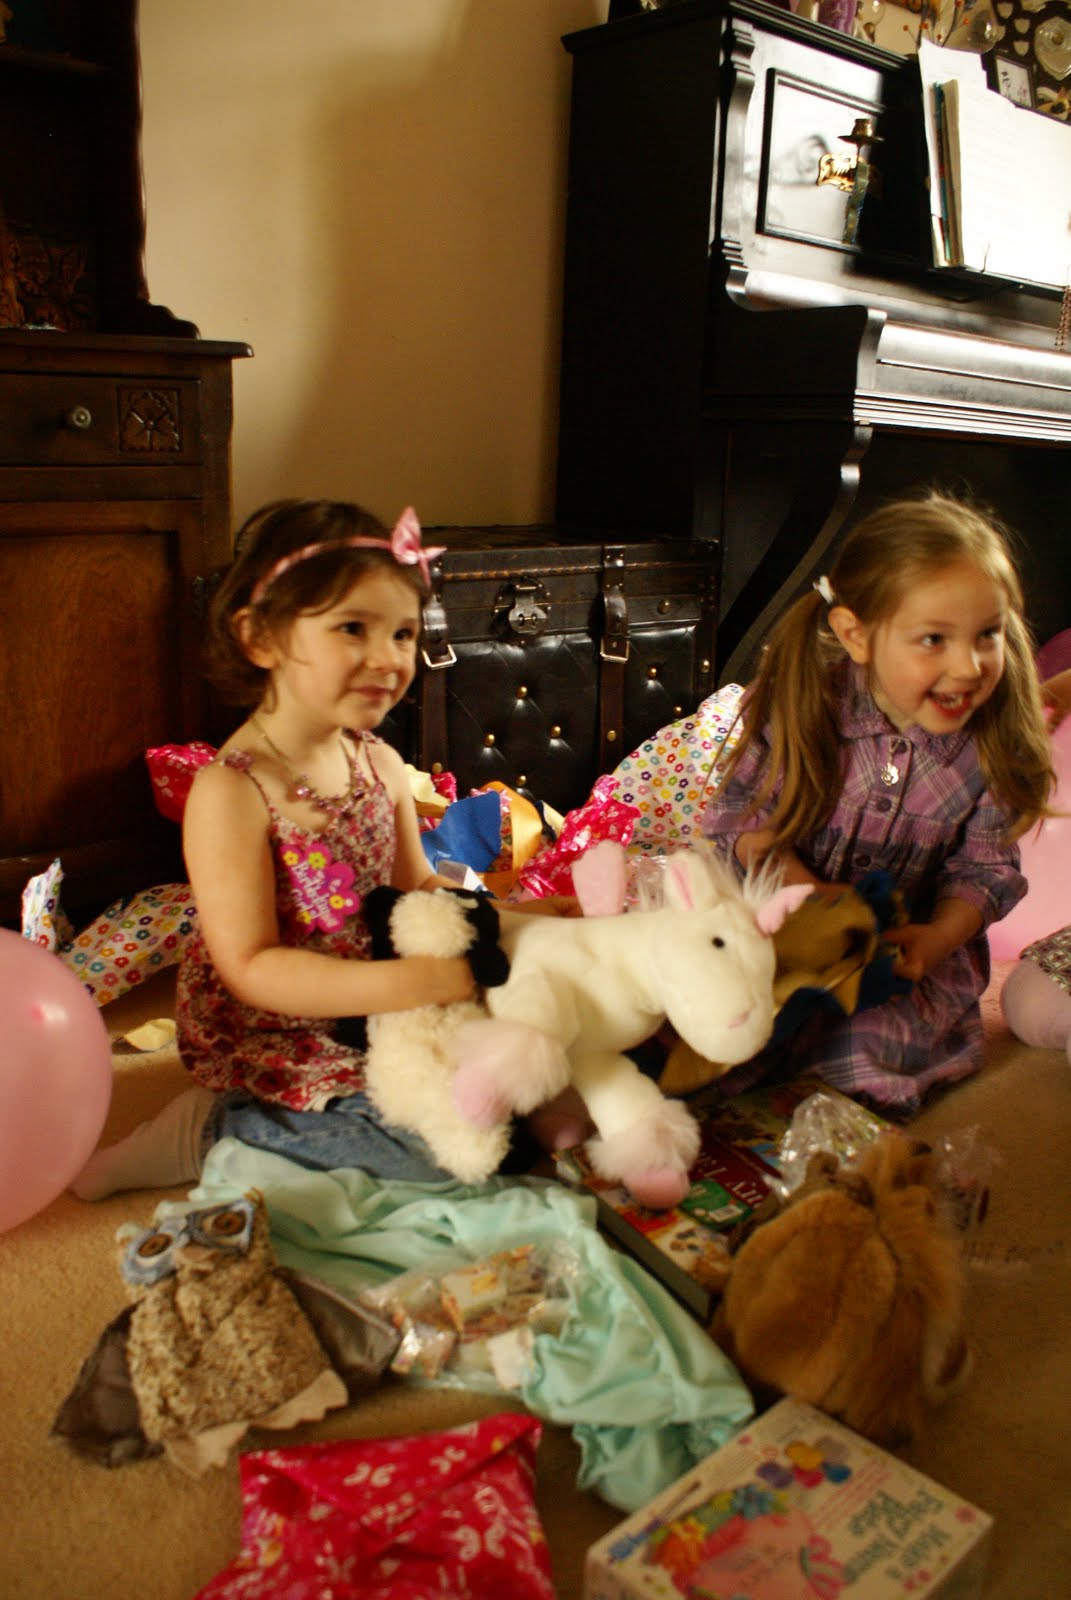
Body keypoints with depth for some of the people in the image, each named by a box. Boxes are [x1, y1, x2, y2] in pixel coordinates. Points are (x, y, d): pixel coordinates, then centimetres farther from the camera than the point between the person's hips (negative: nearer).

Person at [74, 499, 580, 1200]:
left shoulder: (381, 764, 1)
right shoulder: (232, 791, -23)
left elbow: (418, 887, 11)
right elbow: (251, 968, -25)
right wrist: (401, 983, -34)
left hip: (371, 1008, 8)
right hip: (271, 1036, -7)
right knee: (451, 1139, -20)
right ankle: (212, 1128, -6)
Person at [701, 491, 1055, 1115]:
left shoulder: (994, 749, -11)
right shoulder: (807, 709, -16)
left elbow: (985, 867, -3)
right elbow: (740, 811, -10)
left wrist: (940, 936, -22)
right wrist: (807, 891, -24)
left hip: (911, 940, 2)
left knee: (894, 1034, -24)